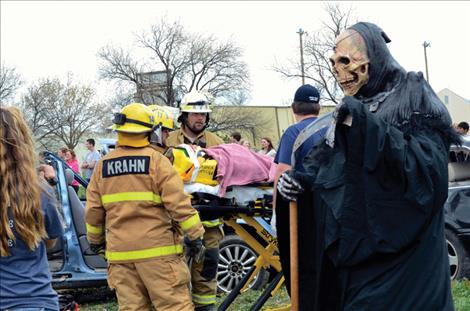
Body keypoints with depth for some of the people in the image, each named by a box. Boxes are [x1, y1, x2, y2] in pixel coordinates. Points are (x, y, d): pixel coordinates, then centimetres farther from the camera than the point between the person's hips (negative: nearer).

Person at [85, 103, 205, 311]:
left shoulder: (103, 165, 7)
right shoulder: (156, 161, -7)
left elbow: (93, 211, 9)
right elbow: (178, 203, -12)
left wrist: (95, 239, 24)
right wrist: (194, 235, -4)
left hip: (119, 251, 4)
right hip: (157, 249, -4)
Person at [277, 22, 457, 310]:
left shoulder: (413, 95, -6)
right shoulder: (353, 107, 13)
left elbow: (428, 165, -19)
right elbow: (328, 159, 16)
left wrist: (368, 124, -23)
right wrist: (300, 178, -5)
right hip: (353, 242, 6)